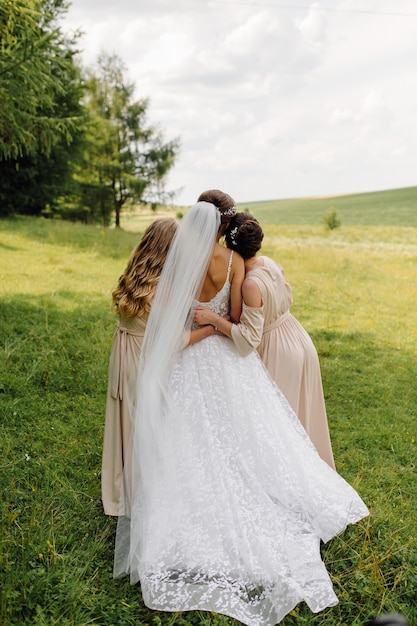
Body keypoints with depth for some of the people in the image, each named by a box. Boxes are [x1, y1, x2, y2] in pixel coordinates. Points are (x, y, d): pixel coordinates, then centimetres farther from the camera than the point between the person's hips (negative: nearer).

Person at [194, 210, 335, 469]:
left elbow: (249, 337, -29)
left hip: (278, 352, -8)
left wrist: (212, 318, -30)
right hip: (298, 342, 9)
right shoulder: (270, 263, -5)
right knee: (299, 414, 25)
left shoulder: (251, 284, -30)